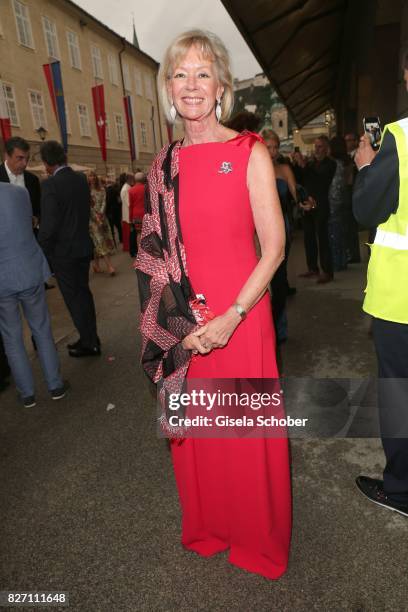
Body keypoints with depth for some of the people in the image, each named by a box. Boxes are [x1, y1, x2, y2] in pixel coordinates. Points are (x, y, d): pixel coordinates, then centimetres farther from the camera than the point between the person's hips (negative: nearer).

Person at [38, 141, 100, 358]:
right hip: (83, 247, 7)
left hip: (63, 252, -7)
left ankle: (89, 343, 14)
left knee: (74, 298, 4)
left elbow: (48, 225, -19)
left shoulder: (51, 184, -18)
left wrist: (42, 253, -6)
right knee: (83, 292, 17)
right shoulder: (81, 179, 3)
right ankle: (90, 338, 28)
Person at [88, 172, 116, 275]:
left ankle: (96, 264, 9)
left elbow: (104, 202, 1)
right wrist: (95, 216, -13)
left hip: (102, 217, 4)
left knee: (106, 239, 0)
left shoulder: (101, 190, 10)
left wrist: (100, 213, -13)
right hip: (92, 218, -4)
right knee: (99, 240, -8)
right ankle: (109, 266, -11)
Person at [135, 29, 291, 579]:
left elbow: (274, 248, -8)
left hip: (239, 315, -4)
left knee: (247, 432, 10)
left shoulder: (250, 154, -3)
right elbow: (157, 251, 10)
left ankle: (259, 542, 40)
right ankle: (208, 528, 46)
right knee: (194, 430, 17)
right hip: (182, 324, 4)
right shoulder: (165, 164, 9)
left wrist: (231, 317, -17)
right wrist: (173, 319, -1)